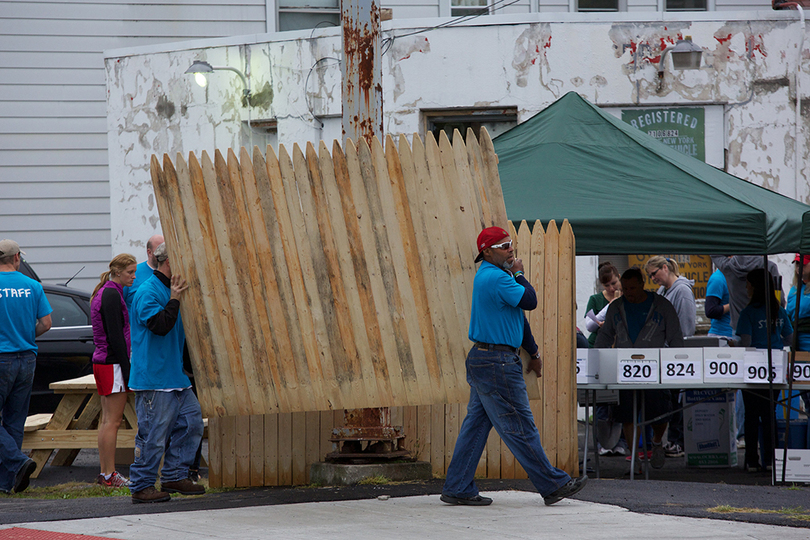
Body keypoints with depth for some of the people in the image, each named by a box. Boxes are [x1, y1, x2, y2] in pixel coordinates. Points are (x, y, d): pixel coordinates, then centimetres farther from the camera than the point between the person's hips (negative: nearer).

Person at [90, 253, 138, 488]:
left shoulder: (104, 293, 15)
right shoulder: (112, 295, -15)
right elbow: (115, 337, -19)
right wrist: (128, 372, -17)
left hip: (102, 363, 10)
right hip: (113, 363, -10)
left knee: (107, 420, 12)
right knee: (113, 420, -7)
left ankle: (104, 473, 15)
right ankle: (109, 475, -5)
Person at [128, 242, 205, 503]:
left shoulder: (171, 290, 17)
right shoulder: (148, 293, -13)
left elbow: (181, 328, 27)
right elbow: (160, 325, -25)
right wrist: (175, 299, -18)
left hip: (176, 375, 10)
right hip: (154, 377, -10)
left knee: (191, 421, 8)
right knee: (153, 433, -7)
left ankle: (174, 476, 18)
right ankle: (141, 486, 1)